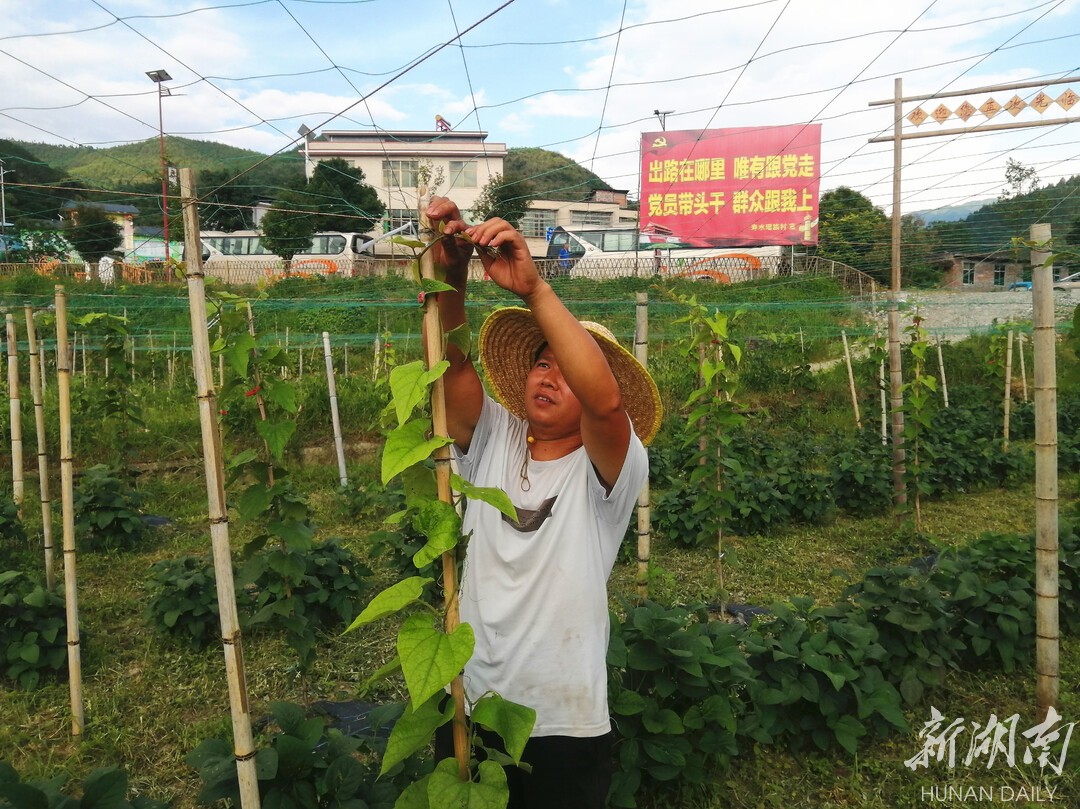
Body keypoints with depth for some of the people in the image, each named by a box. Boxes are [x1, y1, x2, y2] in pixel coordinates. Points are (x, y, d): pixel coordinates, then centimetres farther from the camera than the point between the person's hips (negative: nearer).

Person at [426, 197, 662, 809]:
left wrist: (533, 286, -38)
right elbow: (452, 362, -16)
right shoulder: (491, 443, -1)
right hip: (470, 711, 4)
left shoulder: (607, 472, -12)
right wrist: (451, 273, -33)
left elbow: (604, 400, -33)